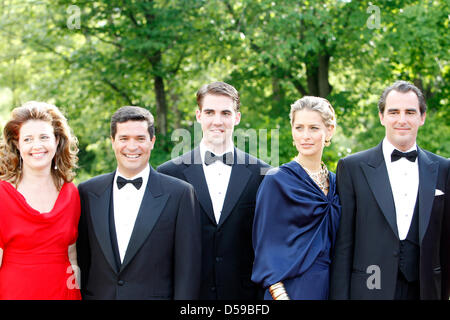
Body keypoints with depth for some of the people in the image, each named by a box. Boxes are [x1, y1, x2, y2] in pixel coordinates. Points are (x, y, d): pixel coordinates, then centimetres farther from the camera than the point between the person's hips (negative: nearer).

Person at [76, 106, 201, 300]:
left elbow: (187, 268, -7)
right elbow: (82, 262, 6)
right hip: (98, 294, 2)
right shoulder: (87, 192, 3)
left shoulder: (179, 193, -6)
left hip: (155, 295, -2)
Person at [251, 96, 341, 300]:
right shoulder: (276, 181, -7)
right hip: (293, 288, -5)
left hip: (332, 286, 5)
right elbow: (266, 244, -10)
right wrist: (279, 295, -18)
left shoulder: (334, 182, 9)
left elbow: (339, 242, 14)